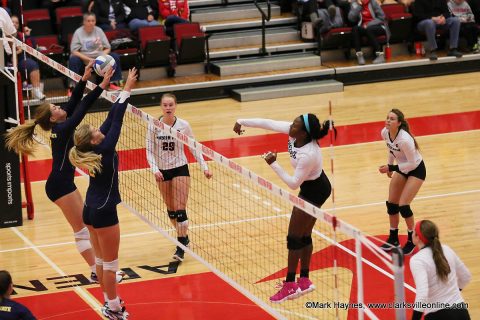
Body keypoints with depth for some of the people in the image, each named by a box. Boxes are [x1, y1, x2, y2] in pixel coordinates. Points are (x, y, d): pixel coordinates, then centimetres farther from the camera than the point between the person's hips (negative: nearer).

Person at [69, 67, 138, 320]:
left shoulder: (90, 150, -1)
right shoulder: (104, 149, -20)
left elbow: (110, 119, 3)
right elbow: (116, 121, -20)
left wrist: (124, 91, 4)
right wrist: (126, 89, -16)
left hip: (91, 210, 9)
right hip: (104, 212, -9)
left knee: (101, 259, 17)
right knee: (110, 263, 1)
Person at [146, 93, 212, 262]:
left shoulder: (183, 125, -9)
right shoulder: (154, 126, -8)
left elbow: (194, 148, -1)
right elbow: (150, 151, -4)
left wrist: (204, 167, -8)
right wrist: (154, 169, -19)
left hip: (180, 169, -2)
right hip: (162, 171, 2)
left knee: (180, 210, -10)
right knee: (170, 210, 11)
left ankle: (181, 247, -5)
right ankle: (184, 237, 33)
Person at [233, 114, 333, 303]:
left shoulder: (308, 155, -35)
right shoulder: (293, 132, -14)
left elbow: (293, 183, -26)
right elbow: (268, 123, -2)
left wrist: (273, 164, -25)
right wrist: (242, 122, 2)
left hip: (314, 191, -9)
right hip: (311, 187, 9)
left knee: (294, 237, -1)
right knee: (304, 236, 16)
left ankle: (290, 286, 7)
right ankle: (304, 281, 26)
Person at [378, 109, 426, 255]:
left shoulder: (404, 139, -35)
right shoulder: (385, 133, -13)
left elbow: (412, 163, -28)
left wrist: (391, 168, -28)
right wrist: (390, 166, 16)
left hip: (416, 169, -7)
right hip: (402, 168, 7)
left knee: (403, 206, -12)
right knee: (391, 204, 6)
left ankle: (412, 240, 9)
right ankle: (393, 239, 23)